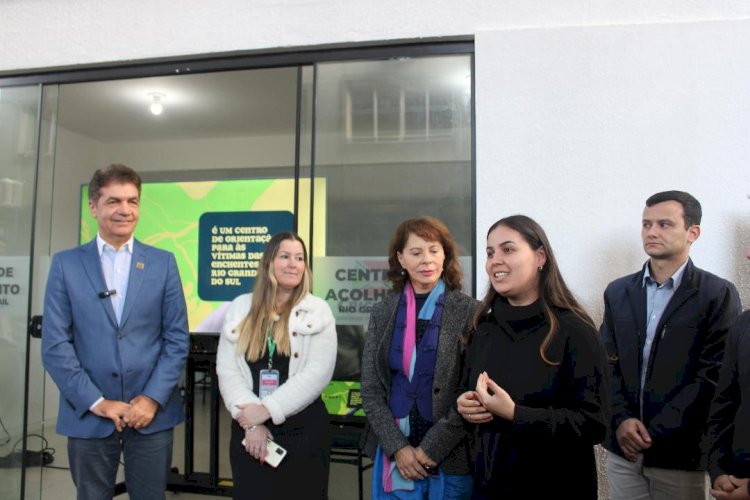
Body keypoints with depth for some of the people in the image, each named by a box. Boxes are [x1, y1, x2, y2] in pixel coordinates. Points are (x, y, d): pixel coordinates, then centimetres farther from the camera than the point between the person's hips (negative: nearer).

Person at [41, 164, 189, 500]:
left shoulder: (163, 263, 3)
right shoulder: (66, 264, 1)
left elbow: (178, 339, 0)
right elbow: (55, 344, -3)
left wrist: (152, 398, -9)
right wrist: (97, 402, -9)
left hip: (152, 413, 0)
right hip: (88, 415, 0)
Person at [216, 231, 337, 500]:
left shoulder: (318, 311, -2)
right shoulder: (240, 308, 5)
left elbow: (318, 373, -11)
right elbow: (227, 370, -1)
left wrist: (267, 409, -15)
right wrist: (251, 422, -12)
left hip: (303, 431, -1)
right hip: (248, 430, 2)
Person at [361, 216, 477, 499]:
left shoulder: (469, 312, -7)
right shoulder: (383, 312, 1)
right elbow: (370, 388, 2)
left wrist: (432, 449, -10)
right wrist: (397, 446, -8)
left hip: (450, 459, -2)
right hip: (392, 456, 2)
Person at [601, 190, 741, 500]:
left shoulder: (718, 294, -5)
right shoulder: (618, 291, 7)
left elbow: (712, 376, -10)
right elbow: (607, 364, 5)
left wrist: (655, 432, -12)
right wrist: (621, 420, -9)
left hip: (680, 453, -3)